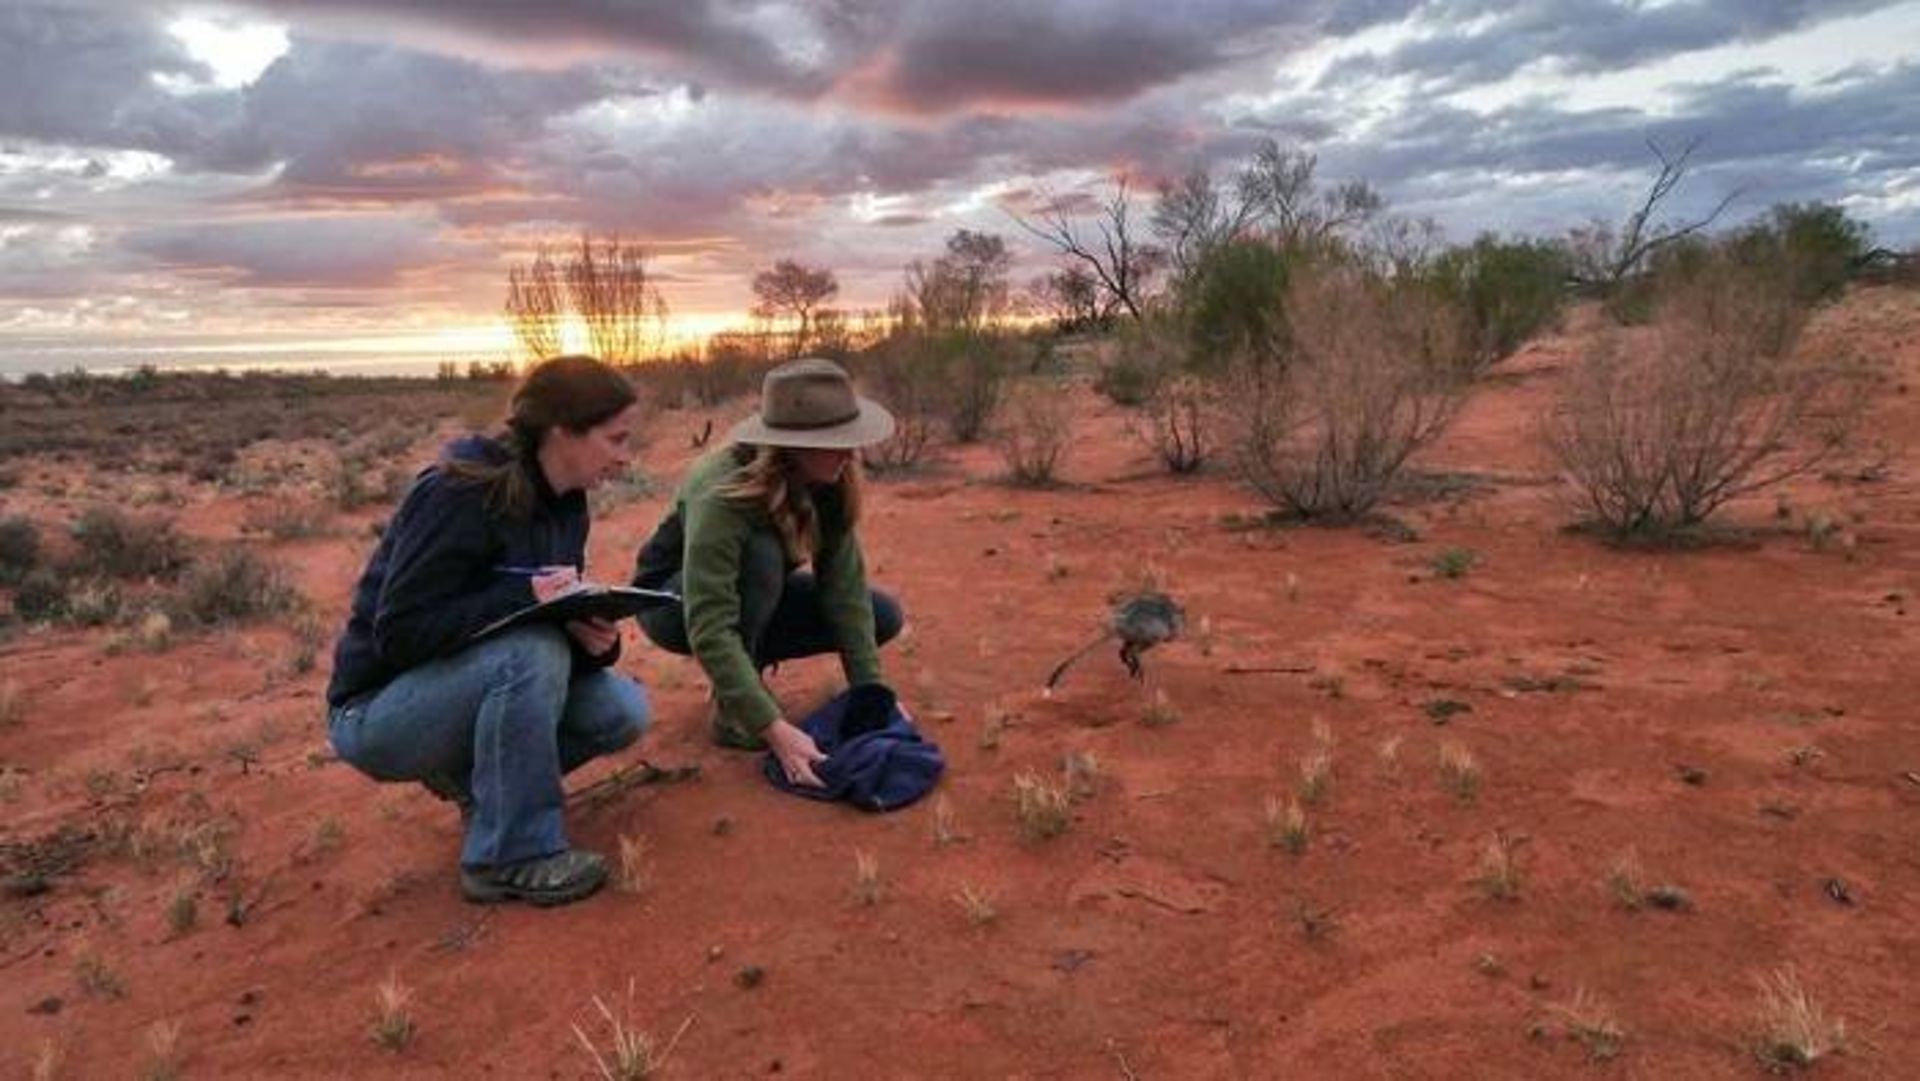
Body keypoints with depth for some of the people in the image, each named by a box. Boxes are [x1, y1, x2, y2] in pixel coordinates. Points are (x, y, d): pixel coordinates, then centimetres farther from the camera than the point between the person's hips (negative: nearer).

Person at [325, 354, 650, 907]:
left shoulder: (565, 504, -1)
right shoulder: (461, 493, -24)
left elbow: (562, 622, 3)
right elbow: (399, 632, -26)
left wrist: (595, 640, -20)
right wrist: (523, 596, -32)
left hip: (470, 684, 7)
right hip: (377, 712, -7)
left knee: (623, 711, -12)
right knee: (533, 650, -33)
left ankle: (476, 777, 9)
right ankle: (512, 857, -18)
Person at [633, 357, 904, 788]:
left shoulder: (830, 484, -19)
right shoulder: (723, 495, -37)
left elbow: (845, 586, -18)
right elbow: (709, 629, -42)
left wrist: (872, 691, -24)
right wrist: (773, 728, -46)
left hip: (750, 595, 6)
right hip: (672, 599, -6)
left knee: (884, 618, -9)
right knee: (762, 554, -37)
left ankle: (747, 663, 5)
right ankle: (730, 709, -20)